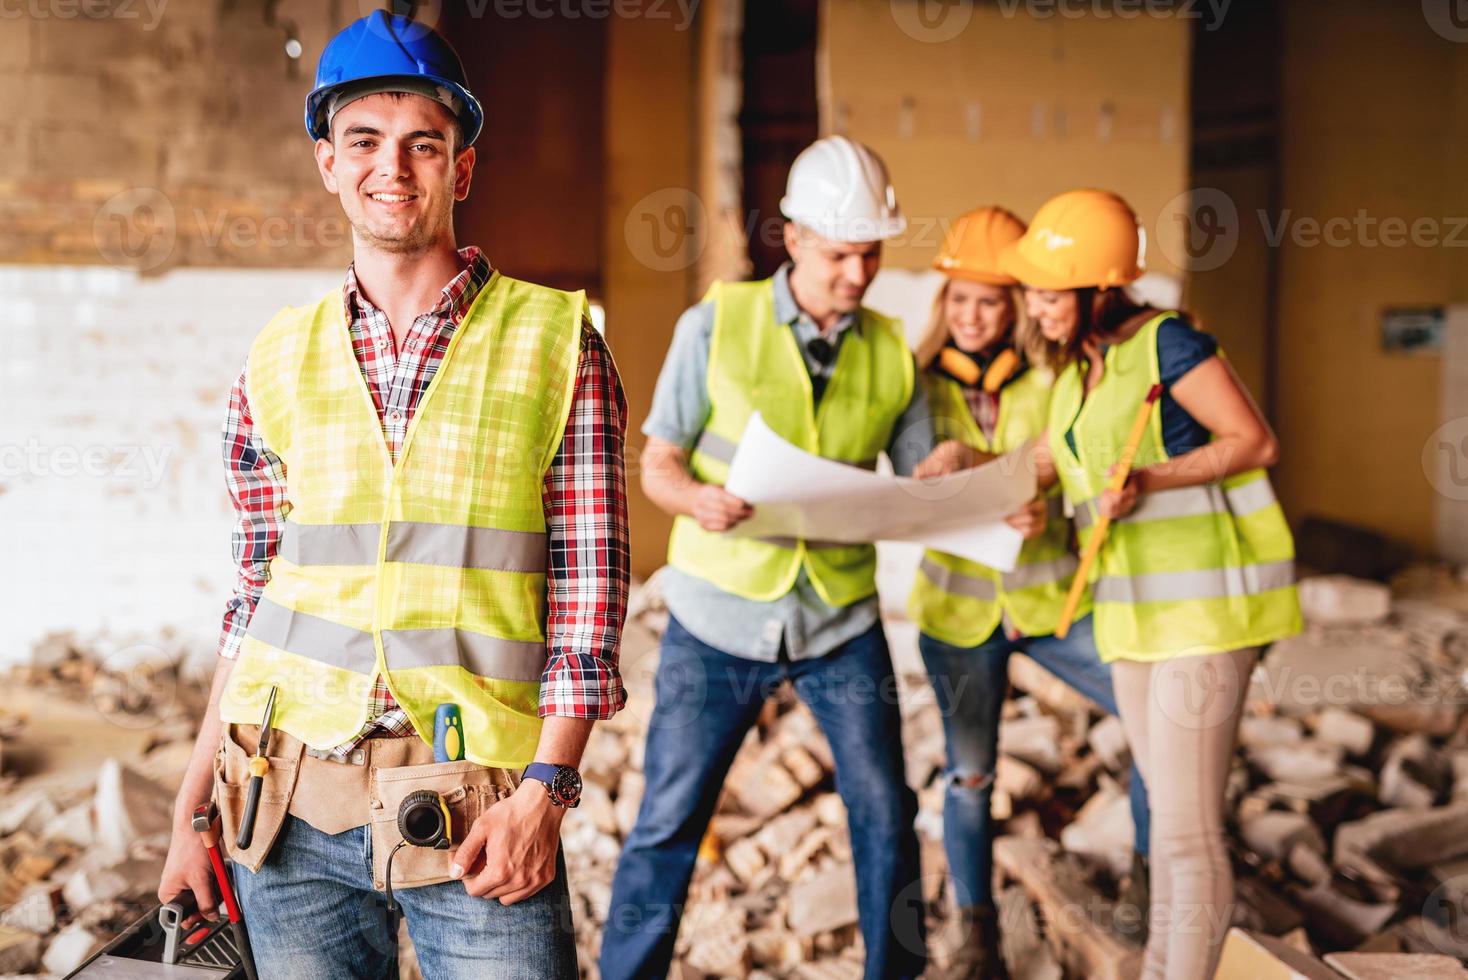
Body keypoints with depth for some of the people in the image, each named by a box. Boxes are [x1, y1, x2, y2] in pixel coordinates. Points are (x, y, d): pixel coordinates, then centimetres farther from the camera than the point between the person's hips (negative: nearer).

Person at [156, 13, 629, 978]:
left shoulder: (558, 342, -1)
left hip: (478, 814, -2)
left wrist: (545, 789, -12)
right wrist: (190, 809, 11)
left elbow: (588, 586, -3)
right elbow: (256, 599, 12)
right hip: (290, 804, 3)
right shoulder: (280, 360, 8)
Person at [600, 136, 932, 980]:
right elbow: (658, 463, -6)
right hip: (720, 617, -2)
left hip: (841, 620, 3)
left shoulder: (891, 352, 1)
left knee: (885, 813, 8)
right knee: (669, 821, 2)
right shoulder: (718, 324, -7)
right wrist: (698, 499, -27)